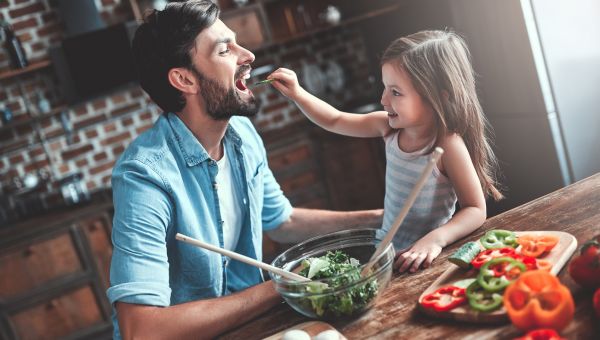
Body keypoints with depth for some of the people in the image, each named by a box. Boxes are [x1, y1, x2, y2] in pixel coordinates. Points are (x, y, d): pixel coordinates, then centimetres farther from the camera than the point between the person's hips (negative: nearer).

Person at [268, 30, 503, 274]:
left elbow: (476, 210, -17)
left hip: (421, 259, -6)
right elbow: (334, 121, 11)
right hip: (385, 250, 6)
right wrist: (297, 94, -1)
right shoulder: (391, 127, -2)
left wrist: (435, 239, -33)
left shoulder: (448, 145, -20)